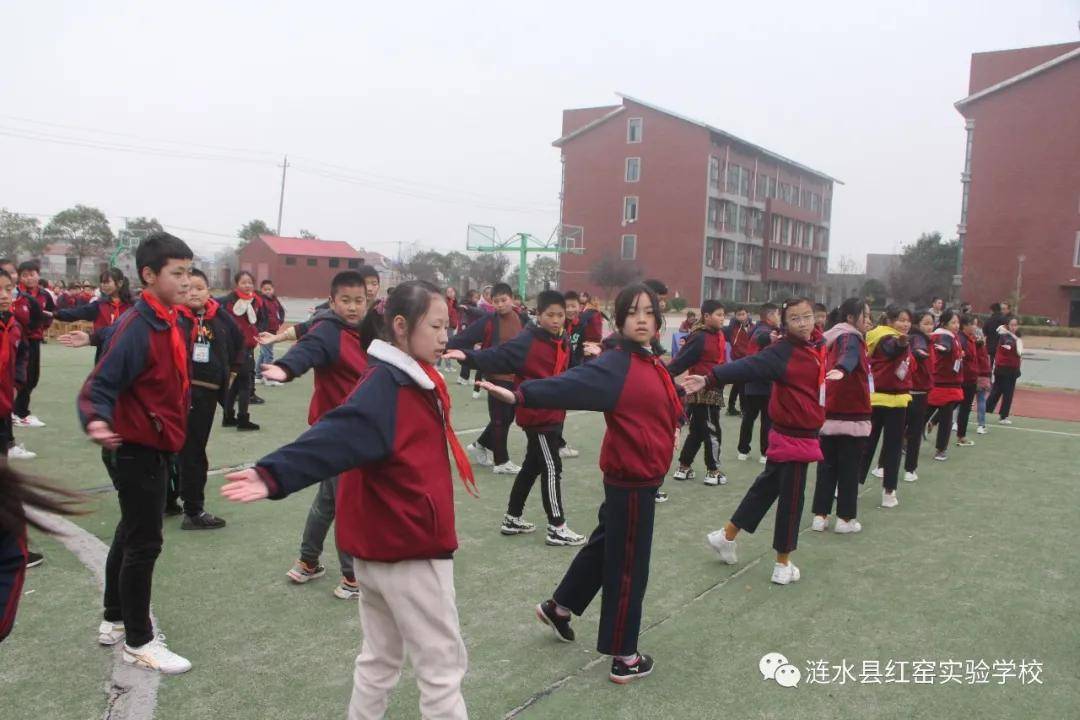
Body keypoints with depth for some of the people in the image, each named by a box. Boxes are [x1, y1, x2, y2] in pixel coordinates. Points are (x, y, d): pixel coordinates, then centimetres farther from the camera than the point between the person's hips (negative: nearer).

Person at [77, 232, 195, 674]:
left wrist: (172, 431, 24)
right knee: (144, 544, 0)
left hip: (153, 446, 10)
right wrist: (96, 422, -43)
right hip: (135, 450, -10)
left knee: (131, 534, 21)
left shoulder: (171, 323, 4)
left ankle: (115, 620, 37)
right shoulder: (137, 327, -22)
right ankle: (138, 643, 14)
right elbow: (101, 385, -25)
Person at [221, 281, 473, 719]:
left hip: (384, 543, 10)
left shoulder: (406, 379, 7)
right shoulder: (387, 386, -22)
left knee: (381, 658, 22)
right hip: (407, 547, -9)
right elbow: (336, 437, -36)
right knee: (442, 665, 5)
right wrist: (275, 476, -50)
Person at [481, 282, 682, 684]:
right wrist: (521, 395, -47)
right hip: (631, 477, -9)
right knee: (628, 565, 4)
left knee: (606, 544, 24)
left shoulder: (649, 363, 5)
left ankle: (558, 607, 43)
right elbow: (571, 384, -34)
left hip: (640, 475, 9)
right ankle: (624, 657, 20)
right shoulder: (616, 365, -21)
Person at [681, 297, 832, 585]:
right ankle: (783, 565, 17)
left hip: (802, 433, 8)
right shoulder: (782, 351, -19)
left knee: (768, 486, 19)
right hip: (793, 437, -8)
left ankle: (727, 536, 33)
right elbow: (747, 366, -32)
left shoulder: (817, 345, 4)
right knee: (791, 498, 2)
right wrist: (709, 379, -42)